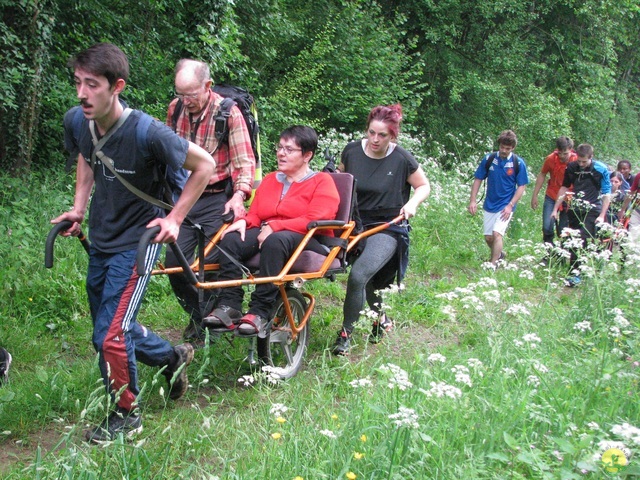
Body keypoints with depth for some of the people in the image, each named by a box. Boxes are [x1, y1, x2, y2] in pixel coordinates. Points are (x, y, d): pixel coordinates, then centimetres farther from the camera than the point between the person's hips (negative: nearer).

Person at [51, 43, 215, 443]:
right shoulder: (76, 121, -10)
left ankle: (127, 414, 16)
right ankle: (174, 357, 44)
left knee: (110, 336, -9)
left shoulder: (146, 132, -28)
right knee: (112, 327, 18)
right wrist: (79, 207, 6)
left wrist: (174, 219, -14)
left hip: (136, 241, -7)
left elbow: (205, 165, -16)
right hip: (100, 240, 7)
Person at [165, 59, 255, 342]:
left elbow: (244, 161, -14)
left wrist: (239, 194, -30)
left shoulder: (228, 112, -12)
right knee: (174, 263, 2)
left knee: (212, 263, -9)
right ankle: (197, 315, 24)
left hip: (217, 197, -5)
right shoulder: (176, 108, 4)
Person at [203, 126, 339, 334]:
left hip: (309, 240, -5)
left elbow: (316, 221, -11)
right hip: (267, 234, 6)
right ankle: (229, 306, -27)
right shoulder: (270, 180, 24)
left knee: (275, 241, -39)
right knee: (231, 240, -23)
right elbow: (255, 214, 19)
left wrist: (274, 226, -19)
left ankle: (260, 312, -38)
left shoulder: (322, 181, 4)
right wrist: (243, 221, -7)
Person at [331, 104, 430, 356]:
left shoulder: (401, 159, -11)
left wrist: (412, 203, -15)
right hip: (355, 224, 5)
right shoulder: (352, 151, -3)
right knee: (368, 279, 18)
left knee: (358, 276, -24)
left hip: (386, 228, -4)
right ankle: (381, 318, 48)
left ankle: (346, 334, -7)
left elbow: (424, 186, 3)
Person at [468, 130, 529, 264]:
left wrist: (510, 205, -14)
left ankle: (493, 264, -12)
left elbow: (522, 186, -5)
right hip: (489, 205, 3)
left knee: (497, 233, -19)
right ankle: (499, 254, 38)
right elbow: (478, 179, 2)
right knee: (488, 237, 9)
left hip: (506, 206, -3)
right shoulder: (489, 159, -5)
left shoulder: (518, 163, -10)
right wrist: (473, 200, -5)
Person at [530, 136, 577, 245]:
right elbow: (542, 175, 6)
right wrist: (535, 196, 7)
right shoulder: (551, 159, -10)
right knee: (547, 227, -11)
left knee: (563, 232, 3)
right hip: (551, 197, 1)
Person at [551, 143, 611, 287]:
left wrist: (602, 215, -9)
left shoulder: (601, 169, -9)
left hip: (592, 210, -4)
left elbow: (606, 193, -4)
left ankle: (575, 274, -17)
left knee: (582, 240, -16)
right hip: (575, 209, 4)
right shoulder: (572, 167, 0)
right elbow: (565, 188, 13)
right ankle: (574, 271, 20)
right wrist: (555, 209, 12)